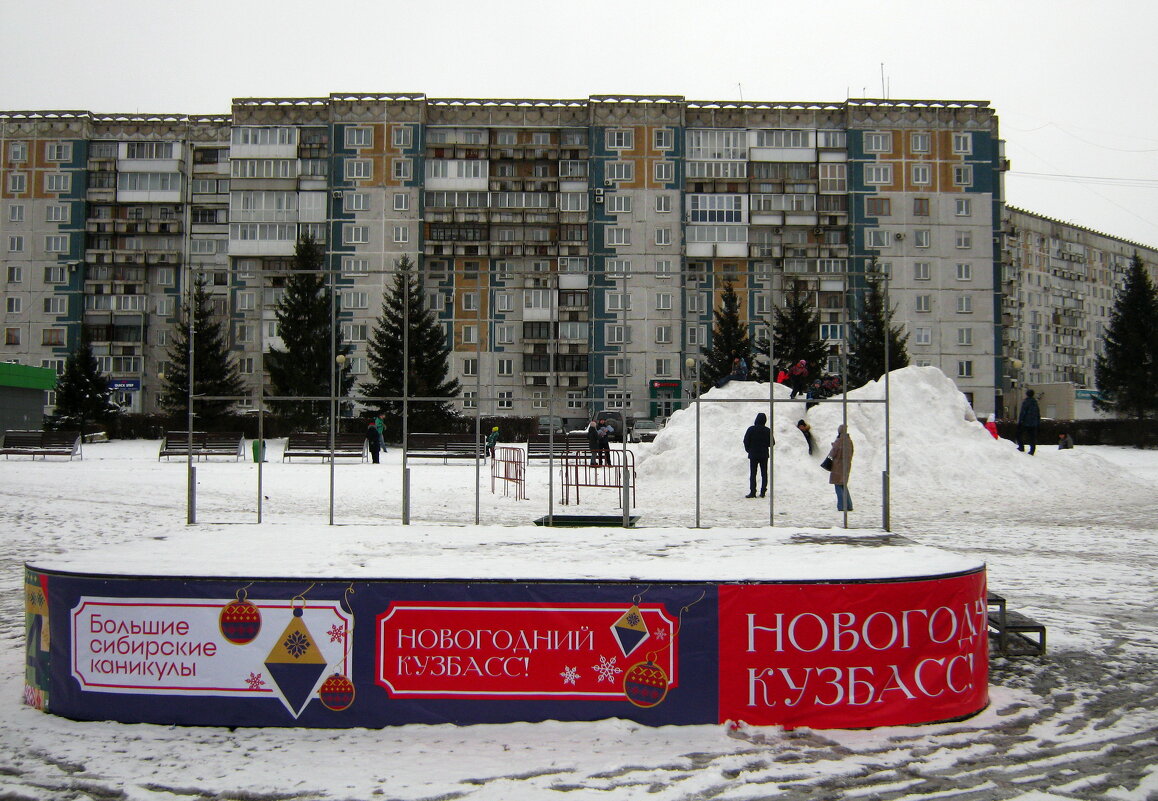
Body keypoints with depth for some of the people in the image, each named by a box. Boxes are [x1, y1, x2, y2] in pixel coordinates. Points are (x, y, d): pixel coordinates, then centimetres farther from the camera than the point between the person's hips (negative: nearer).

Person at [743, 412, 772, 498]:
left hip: (753, 455, -2)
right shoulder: (767, 431, -4)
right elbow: (771, 443, 1)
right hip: (764, 455, 2)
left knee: (752, 474, 1)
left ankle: (752, 492, -6)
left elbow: (746, 441, -7)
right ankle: (763, 492, 7)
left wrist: (748, 450, 8)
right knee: (764, 474, 9)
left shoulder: (751, 429, -9)